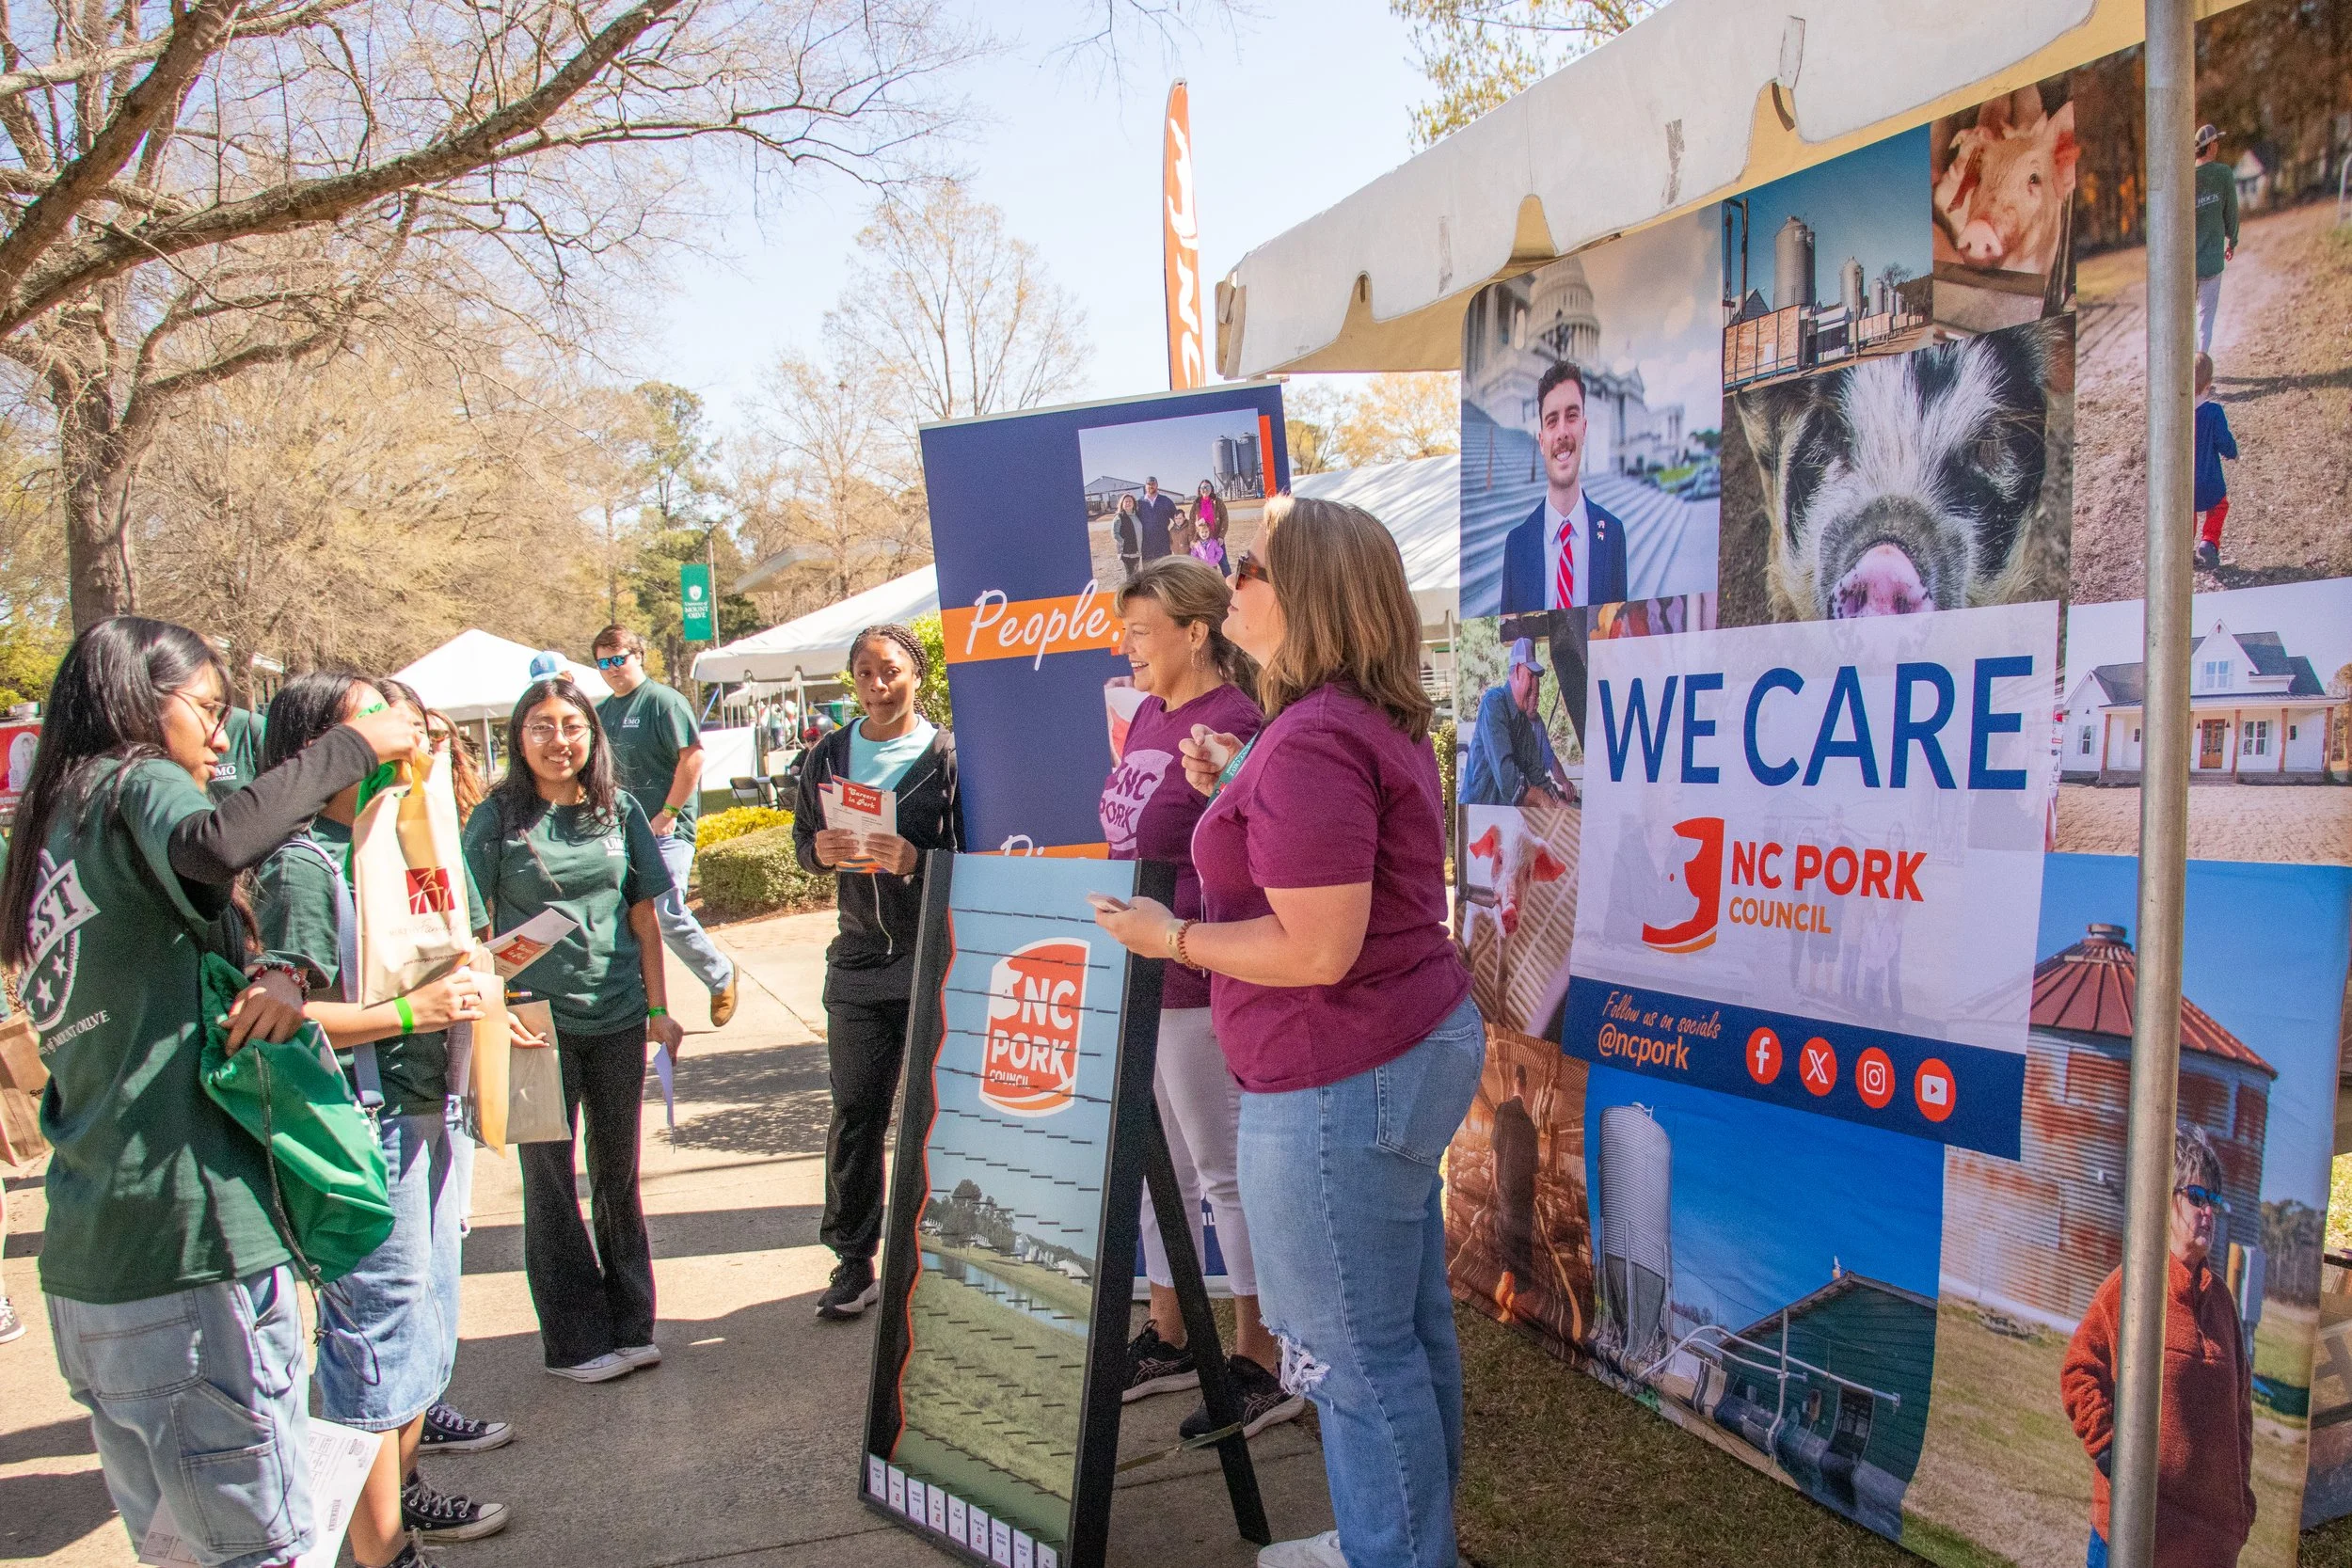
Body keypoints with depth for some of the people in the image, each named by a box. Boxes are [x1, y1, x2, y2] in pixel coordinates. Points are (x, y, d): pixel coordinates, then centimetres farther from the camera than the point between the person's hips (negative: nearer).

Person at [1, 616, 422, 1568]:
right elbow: (213, 843, -29)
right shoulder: (137, 784, -4)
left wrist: (262, 971, 0)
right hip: (184, 1233, -9)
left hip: (85, 1249, 9)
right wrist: (351, 746, -19)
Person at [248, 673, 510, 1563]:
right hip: (362, 1129, -9)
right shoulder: (301, 865, -16)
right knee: (376, 1329, -1)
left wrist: (464, 983, 5)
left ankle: (401, 1485, 38)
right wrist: (408, 1012, -23)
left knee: (424, 1308, 20)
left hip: (424, 1113, 9)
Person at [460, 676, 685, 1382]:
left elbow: (644, 918, 8)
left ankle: (629, 1324, 26)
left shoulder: (620, 812, 4)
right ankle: (575, 1341, 20)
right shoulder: (498, 818, -4)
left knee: (618, 1173, 12)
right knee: (549, 1179, 7)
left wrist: (659, 1009, 6)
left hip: (617, 1017, 3)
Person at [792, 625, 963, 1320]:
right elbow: (801, 840, 16)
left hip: (934, 957, -3)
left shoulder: (947, 753, -4)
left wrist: (918, 859, -24)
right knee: (854, 1112, 6)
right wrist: (820, 850, -6)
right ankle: (854, 1261, 17)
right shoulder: (829, 755, 10)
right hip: (860, 957, 4)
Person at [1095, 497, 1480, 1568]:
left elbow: (1317, 949, -26)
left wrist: (1170, 937, -13)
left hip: (1340, 1080, -11)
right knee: (1411, 1324, 21)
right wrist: (1237, 790, 12)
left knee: (1353, 1354, 5)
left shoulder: (1309, 743, -23)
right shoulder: (1378, 721, 11)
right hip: (1420, 1044, 11)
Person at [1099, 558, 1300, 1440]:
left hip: (1193, 983, -9)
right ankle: (1168, 1341, 34)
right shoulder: (1148, 714, 10)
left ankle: (1260, 1365, 17)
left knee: (1223, 1169, 2)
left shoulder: (1229, 726, -17)